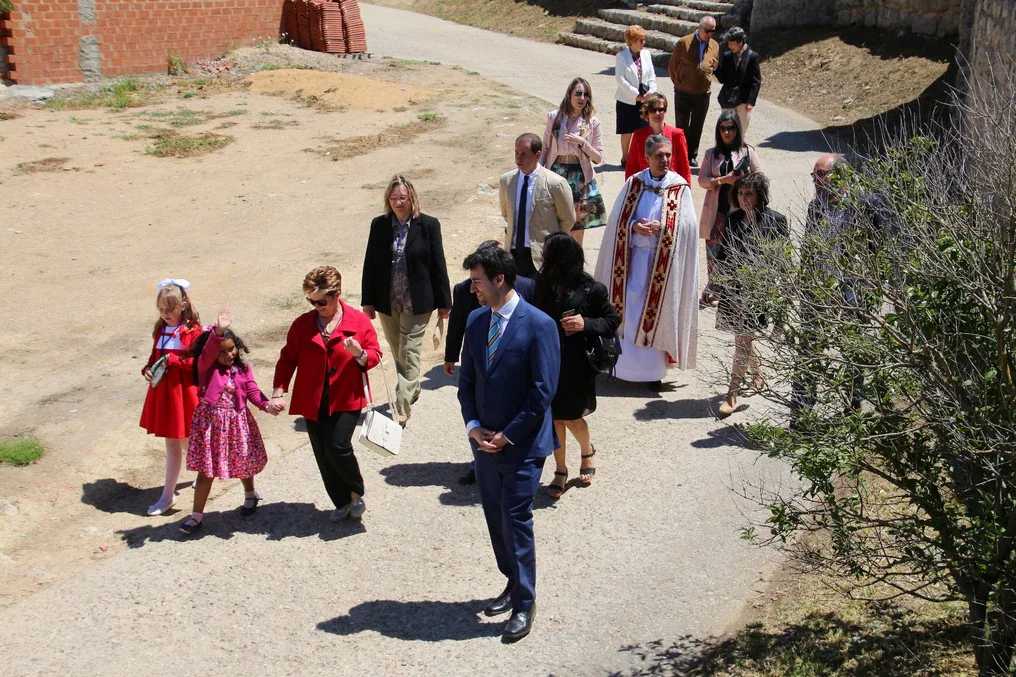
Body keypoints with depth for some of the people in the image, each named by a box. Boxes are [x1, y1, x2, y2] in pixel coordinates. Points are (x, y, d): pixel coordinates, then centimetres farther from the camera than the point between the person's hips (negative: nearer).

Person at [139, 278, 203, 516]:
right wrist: (147, 369, -3)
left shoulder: (193, 331, -13)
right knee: (172, 443, 12)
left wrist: (172, 360, -22)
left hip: (184, 392, -5)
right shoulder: (161, 330, 6)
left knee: (190, 442, 9)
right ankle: (168, 495, 19)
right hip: (163, 391, 5)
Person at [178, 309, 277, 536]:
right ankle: (197, 515, 13)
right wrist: (218, 331, -46)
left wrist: (266, 405, -24)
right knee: (206, 468, 3)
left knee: (243, 462, 18)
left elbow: (253, 391, -5)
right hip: (211, 422, -2)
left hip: (237, 422, 2)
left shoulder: (243, 369, -1)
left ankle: (250, 495, 48)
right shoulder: (206, 366, -9)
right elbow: (208, 351, -29)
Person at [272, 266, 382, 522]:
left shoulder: (359, 321, -4)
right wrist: (279, 391, -4)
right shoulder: (302, 324, 2)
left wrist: (359, 354, -22)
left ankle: (357, 493, 11)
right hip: (313, 402, 4)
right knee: (323, 456, 7)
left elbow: (375, 356, 1)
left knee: (338, 448, -16)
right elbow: (288, 358, 6)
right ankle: (342, 503, 26)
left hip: (346, 399, -3)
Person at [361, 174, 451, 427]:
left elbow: (438, 264, -4)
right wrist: (368, 300, 3)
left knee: (409, 354, -3)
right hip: (387, 302, 4)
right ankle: (412, 390, 36)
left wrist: (443, 301, -1)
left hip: (417, 302, -4)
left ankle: (402, 409, -1)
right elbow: (370, 264, 5)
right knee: (399, 353, 15)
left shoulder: (428, 225, -7)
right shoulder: (379, 225, 0)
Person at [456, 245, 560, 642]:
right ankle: (513, 584, 33)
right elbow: (466, 380, 11)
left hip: (522, 445, -6)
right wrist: (473, 427, -3)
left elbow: (543, 391, -15)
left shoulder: (538, 325, -14)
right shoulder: (475, 321, 5)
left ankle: (524, 604, 9)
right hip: (486, 441, 6)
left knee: (516, 520, -4)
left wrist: (508, 435, -14)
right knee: (495, 518, 14)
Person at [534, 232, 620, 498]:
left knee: (571, 417, 7)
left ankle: (587, 451, 39)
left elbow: (613, 319, -3)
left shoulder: (591, 289, -14)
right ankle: (560, 471, 26)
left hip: (577, 366, -4)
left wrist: (586, 324, -21)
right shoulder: (543, 284, -2)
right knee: (554, 417, 10)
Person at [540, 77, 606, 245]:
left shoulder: (592, 123, -4)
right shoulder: (554, 117, 0)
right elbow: (546, 148, 8)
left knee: (577, 225, 6)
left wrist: (582, 142, -17)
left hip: (580, 177, 0)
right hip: (556, 174, 0)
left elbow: (598, 158, -3)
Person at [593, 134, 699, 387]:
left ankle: (654, 369, 12)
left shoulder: (680, 188, -4)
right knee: (628, 312, 6)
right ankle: (624, 362, 19)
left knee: (655, 313, 3)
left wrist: (661, 228, -20)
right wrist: (635, 227, -16)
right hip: (633, 259, 2)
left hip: (663, 262, -2)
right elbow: (617, 221, 2)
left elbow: (686, 226, -8)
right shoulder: (634, 183, 2)